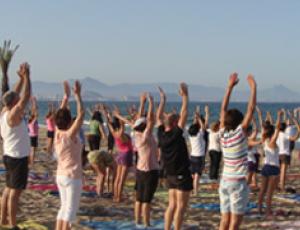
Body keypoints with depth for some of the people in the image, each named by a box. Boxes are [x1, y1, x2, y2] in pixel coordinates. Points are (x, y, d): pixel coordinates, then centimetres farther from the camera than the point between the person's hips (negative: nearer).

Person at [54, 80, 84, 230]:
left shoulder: (57, 134, -1)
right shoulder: (70, 135, -18)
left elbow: (61, 114, 11)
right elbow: (81, 114, -21)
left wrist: (66, 96, 12)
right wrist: (77, 95, -17)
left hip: (61, 176, 8)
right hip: (72, 177, -7)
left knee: (64, 207, 16)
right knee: (71, 209, 0)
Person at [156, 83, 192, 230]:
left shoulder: (161, 134, -1)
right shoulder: (176, 134, -17)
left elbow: (159, 116, 13)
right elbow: (184, 114, -16)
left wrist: (163, 99, 19)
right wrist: (185, 96, -9)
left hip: (170, 174, 7)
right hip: (182, 174, -7)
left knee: (172, 204, 12)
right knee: (181, 206, -3)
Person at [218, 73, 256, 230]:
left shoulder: (223, 133, 1)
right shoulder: (240, 132, -12)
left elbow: (223, 108, 7)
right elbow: (251, 109, -12)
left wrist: (230, 86, 11)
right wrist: (253, 88, -4)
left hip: (225, 182, 6)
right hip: (238, 183, -6)